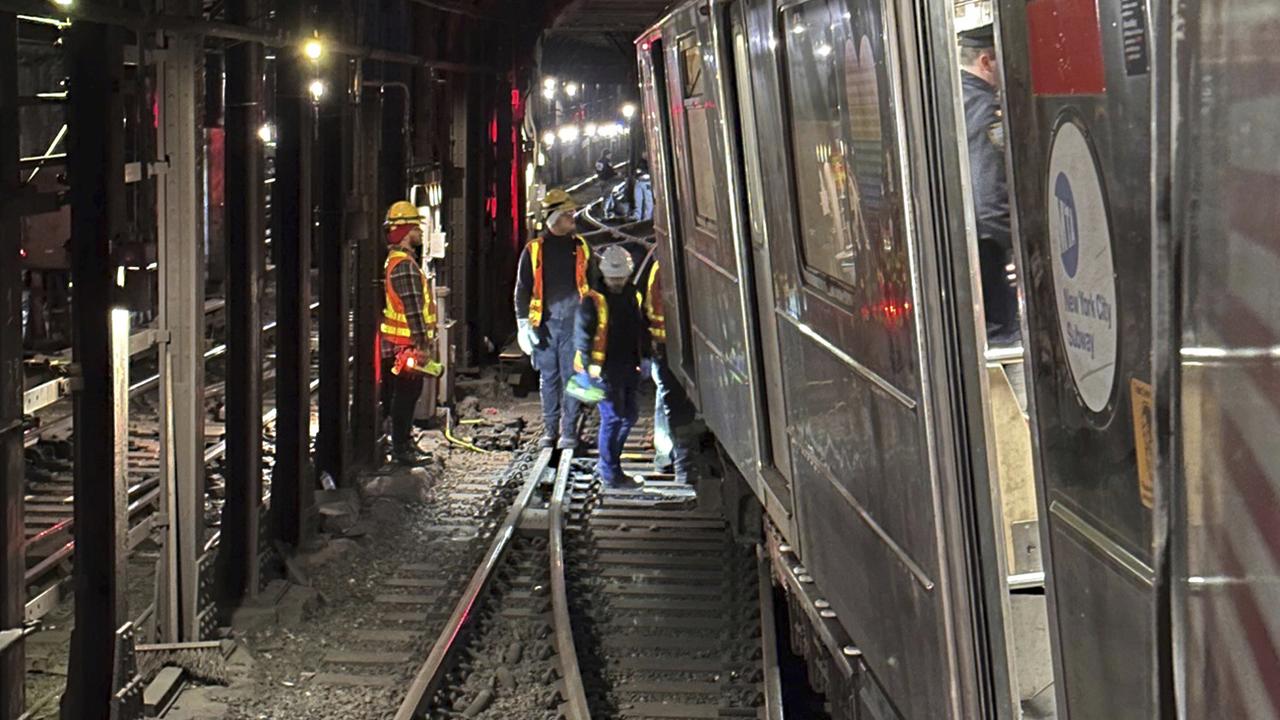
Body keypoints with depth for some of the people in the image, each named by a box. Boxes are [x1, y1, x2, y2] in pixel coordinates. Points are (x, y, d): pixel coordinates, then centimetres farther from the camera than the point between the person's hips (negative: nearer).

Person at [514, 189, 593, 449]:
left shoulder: (581, 247, 9)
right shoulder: (534, 249, 5)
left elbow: (592, 286, 14)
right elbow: (522, 288, 6)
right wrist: (523, 323, -3)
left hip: (574, 323, 0)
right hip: (544, 323, 0)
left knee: (571, 377, -1)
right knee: (548, 379, 7)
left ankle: (569, 432, 5)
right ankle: (550, 430, 16)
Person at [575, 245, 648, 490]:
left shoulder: (633, 296, 12)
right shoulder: (593, 300, -8)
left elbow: (642, 330, 21)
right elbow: (581, 334, -11)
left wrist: (645, 357, 13)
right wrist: (589, 363, -20)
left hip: (629, 368, 7)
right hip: (605, 369, -7)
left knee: (630, 413, 13)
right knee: (612, 417, -7)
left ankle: (605, 464, 27)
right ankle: (610, 474, 2)